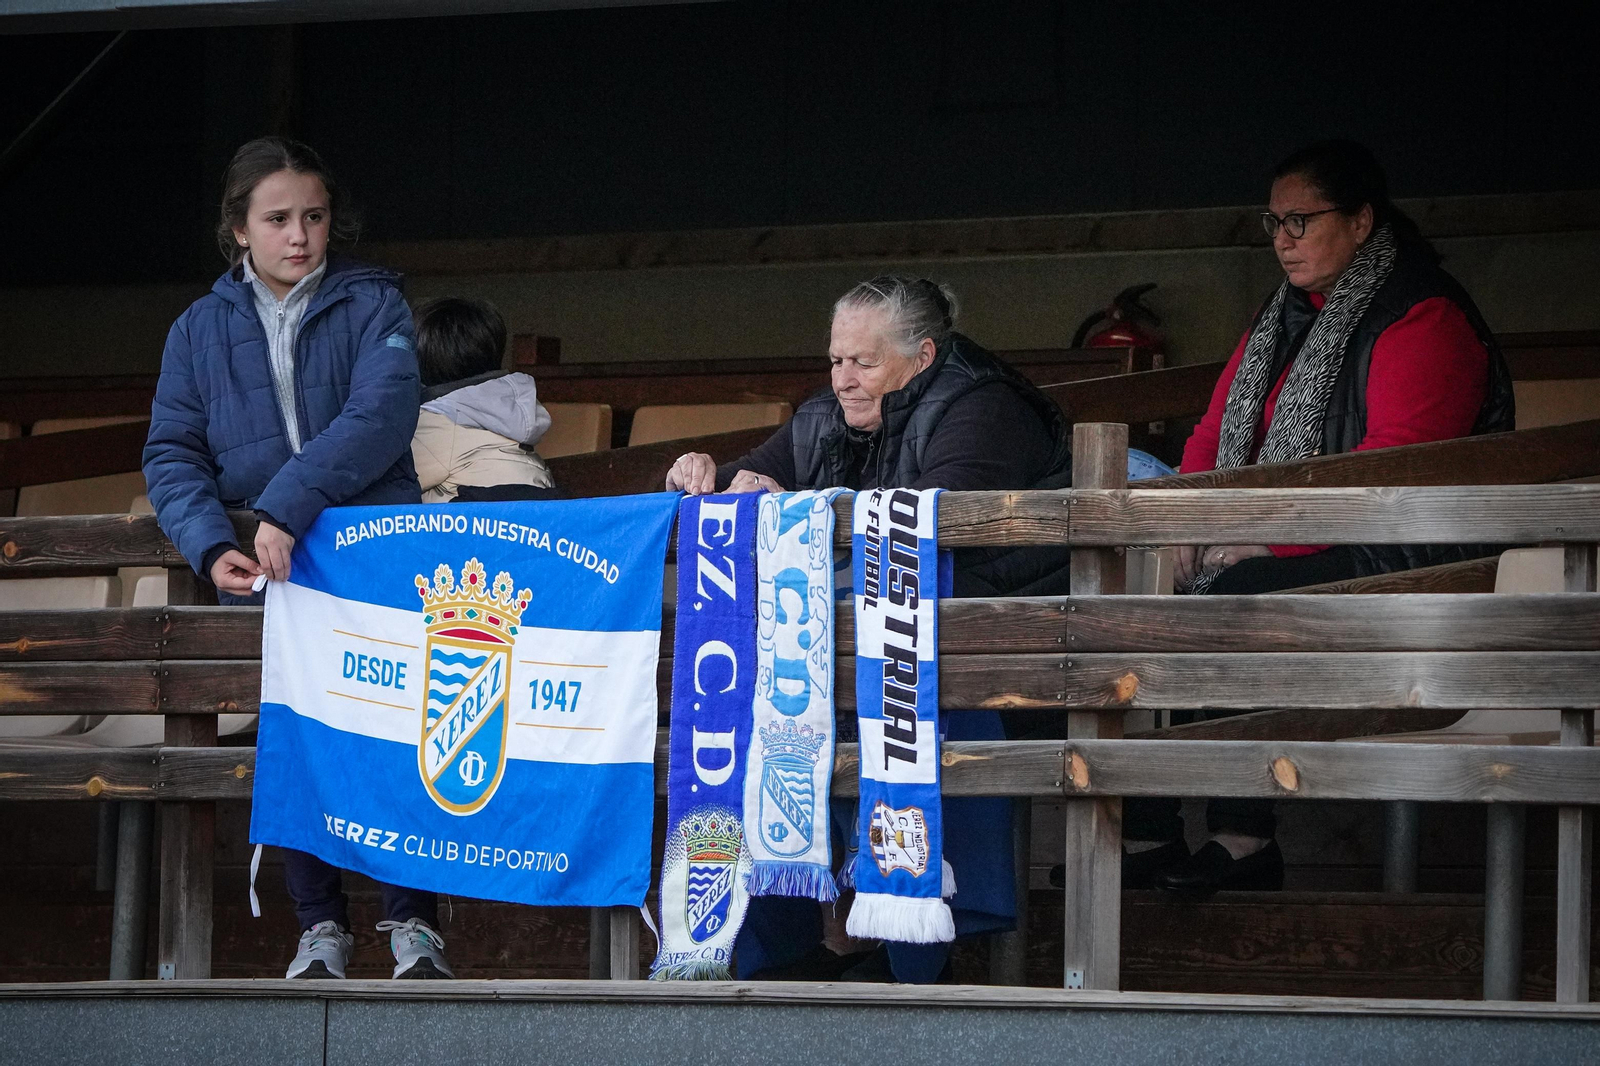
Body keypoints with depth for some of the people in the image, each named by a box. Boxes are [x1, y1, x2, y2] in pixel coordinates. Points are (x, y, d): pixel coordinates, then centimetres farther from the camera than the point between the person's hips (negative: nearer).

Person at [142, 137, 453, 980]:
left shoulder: (372, 304, 6)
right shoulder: (200, 330, 14)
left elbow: (380, 418, -10)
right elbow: (172, 454, 8)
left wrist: (290, 506, -21)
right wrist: (213, 547, -12)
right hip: (264, 568, 2)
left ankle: (412, 919, -8)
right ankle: (320, 925, -1)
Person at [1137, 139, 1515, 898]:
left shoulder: (1424, 320, -10)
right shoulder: (1284, 318, 20)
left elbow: (1395, 465, -20)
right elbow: (1216, 431, 18)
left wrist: (1270, 537, -23)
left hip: (1397, 551, -8)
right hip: (1262, 548, 8)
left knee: (1232, 599, -31)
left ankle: (1243, 840, -25)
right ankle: (1139, 828, -17)